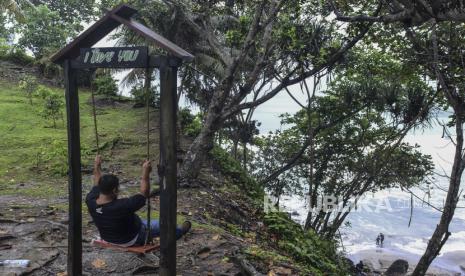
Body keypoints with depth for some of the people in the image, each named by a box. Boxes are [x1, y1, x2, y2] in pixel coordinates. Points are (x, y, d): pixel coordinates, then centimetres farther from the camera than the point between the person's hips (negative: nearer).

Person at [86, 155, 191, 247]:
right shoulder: (121, 206, -43)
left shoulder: (91, 201, -23)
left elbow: (97, 185, -2)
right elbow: (144, 194, -31)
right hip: (130, 241, -6)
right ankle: (180, 231, 48)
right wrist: (146, 173, -31)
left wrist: (97, 167, 9)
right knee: (161, 225, 17)